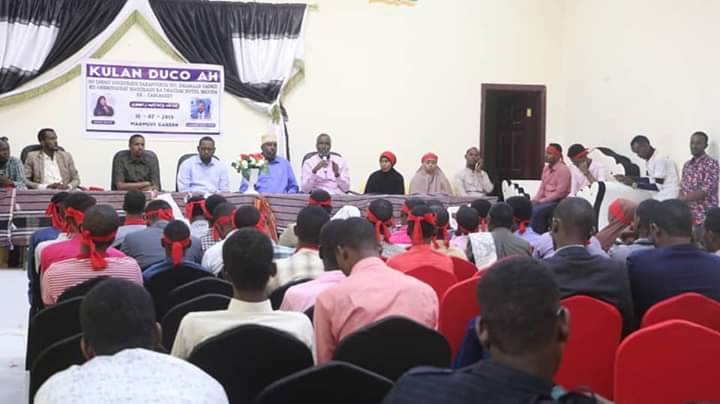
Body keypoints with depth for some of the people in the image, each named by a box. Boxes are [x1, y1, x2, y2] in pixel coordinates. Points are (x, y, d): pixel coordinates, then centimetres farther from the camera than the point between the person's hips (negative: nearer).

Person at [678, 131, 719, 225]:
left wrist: (681, 199, -18)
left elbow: (705, 191, -17)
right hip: (686, 213, 6)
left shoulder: (711, 164, -8)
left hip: (703, 216, -6)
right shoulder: (687, 165, 14)